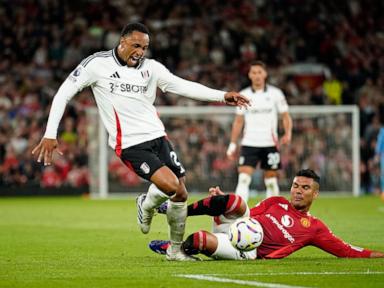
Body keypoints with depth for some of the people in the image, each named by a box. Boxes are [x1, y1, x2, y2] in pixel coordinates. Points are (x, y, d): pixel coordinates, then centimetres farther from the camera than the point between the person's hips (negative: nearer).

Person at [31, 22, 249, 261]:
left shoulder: (150, 67, 6)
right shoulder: (98, 64, -5)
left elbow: (184, 86, 3)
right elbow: (64, 93, -3)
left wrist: (222, 96, -8)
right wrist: (50, 134, -10)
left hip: (157, 136, 5)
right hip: (130, 144, -5)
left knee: (181, 195, 4)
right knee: (171, 185, -23)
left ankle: (176, 250, 24)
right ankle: (146, 205, 10)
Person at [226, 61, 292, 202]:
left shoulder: (275, 93, 1)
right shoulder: (244, 95, 5)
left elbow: (285, 116, 4)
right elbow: (238, 121, 11)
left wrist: (288, 133, -15)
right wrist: (232, 144, 8)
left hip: (270, 144, 0)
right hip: (249, 143, 0)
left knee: (271, 181, 5)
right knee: (243, 179, -13)